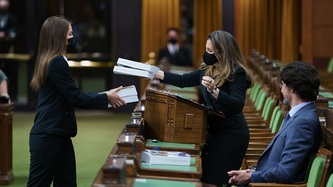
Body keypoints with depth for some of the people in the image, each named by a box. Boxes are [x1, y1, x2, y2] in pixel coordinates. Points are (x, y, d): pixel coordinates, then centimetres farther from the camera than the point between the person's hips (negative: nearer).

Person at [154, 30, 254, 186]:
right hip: (214, 130, 8)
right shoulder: (207, 70, 8)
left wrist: (214, 90, -38)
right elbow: (183, 81, 19)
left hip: (231, 134, -8)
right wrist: (155, 73, 16)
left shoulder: (237, 73, -15)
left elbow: (237, 105, -26)